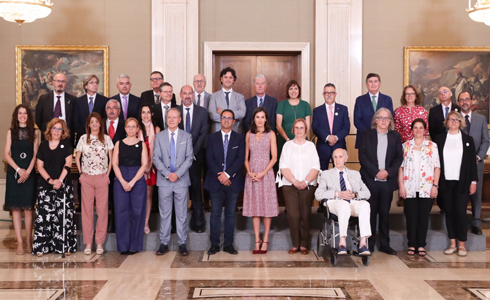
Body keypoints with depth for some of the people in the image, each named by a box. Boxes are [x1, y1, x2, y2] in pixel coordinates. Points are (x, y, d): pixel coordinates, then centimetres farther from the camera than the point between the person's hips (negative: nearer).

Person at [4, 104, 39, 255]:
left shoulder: (34, 132, 7)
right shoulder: (11, 132, 9)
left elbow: (35, 154, 2)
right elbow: (6, 154, 3)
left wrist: (28, 171, -9)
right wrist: (19, 169, -9)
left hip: (29, 173, -1)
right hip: (14, 172, 1)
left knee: (28, 208, -1)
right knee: (16, 207, -1)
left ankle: (28, 241, 5)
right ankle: (19, 243, 1)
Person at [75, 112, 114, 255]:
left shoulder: (106, 139, 5)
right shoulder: (83, 138, 5)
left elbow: (111, 158, 8)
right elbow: (77, 158, 12)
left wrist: (108, 174, 1)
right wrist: (81, 173, 4)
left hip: (102, 178, 0)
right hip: (87, 179, 0)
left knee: (102, 210, 0)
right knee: (87, 209, 1)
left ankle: (100, 242, 8)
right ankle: (88, 243, 8)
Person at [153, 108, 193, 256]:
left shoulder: (187, 136, 6)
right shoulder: (159, 136, 7)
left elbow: (189, 158, 0)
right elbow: (156, 158, 1)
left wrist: (178, 174, -12)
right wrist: (167, 173, -12)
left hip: (181, 180, 0)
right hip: (164, 180, 0)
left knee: (182, 214, 3)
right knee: (164, 213, 5)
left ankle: (182, 244, 10)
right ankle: (164, 243, 12)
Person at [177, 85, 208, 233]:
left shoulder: (202, 112, 7)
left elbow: (203, 134, 1)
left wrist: (193, 152, -8)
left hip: (195, 155, 0)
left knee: (195, 187, 1)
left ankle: (198, 222, 7)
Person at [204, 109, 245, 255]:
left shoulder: (240, 138, 6)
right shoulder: (212, 138, 8)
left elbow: (241, 159, -4)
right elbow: (209, 159, 0)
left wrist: (227, 174, -14)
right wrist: (220, 176, -12)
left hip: (233, 181, 0)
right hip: (216, 181, 0)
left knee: (230, 214, 5)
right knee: (215, 213, 3)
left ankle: (228, 244, 12)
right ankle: (214, 244, 10)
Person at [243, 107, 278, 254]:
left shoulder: (271, 134, 2)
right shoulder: (249, 134, 10)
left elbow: (274, 157, -2)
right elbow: (246, 157, 10)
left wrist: (263, 173, -12)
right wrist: (249, 172, -6)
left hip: (266, 173, -2)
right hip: (252, 174, 2)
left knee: (267, 205, 0)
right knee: (254, 206, 3)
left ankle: (265, 240, 8)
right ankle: (257, 240, 9)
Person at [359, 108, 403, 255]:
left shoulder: (395, 136, 11)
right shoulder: (366, 135, 6)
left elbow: (399, 157, 5)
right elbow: (362, 156, -3)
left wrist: (388, 171, -10)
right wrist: (376, 172, -12)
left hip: (388, 181, 2)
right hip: (370, 180, -2)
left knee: (385, 213, 6)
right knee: (370, 212, 1)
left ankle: (384, 244, 13)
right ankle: (369, 244, 9)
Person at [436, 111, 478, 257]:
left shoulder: (468, 139, 6)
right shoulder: (440, 139, 7)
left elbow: (472, 161, 6)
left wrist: (473, 181, 1)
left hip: (462, 183, -1)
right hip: (445, 182, 1)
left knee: (460, 213, -4)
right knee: (449, 212, 6)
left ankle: (462, 245, 7)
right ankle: (452, 244, 14)